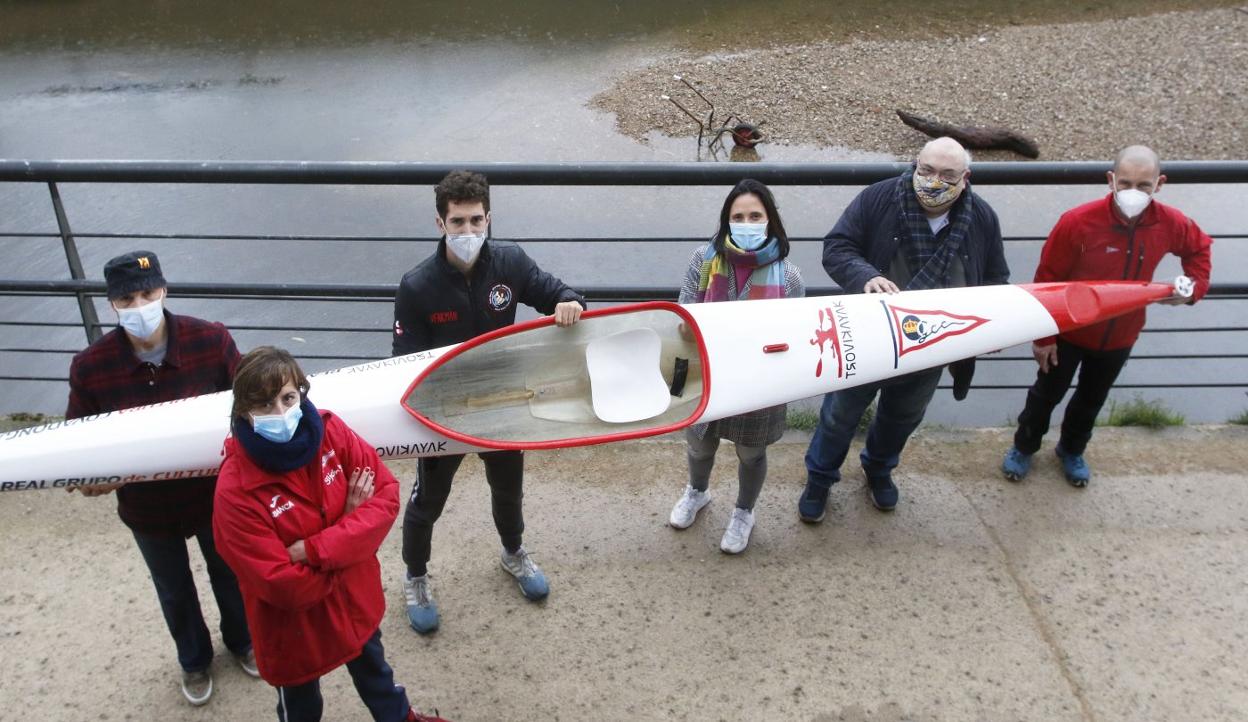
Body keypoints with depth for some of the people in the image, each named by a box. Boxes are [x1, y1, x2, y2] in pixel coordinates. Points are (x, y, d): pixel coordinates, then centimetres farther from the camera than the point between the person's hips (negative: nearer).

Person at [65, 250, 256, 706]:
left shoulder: (212, 341, -23)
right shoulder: (90, 368, -20)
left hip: (215, 494, 0)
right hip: (147, 507, 1)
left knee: (228, 574, 26)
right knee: (174, 590, 26)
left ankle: (241, 640, 59)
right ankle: (194, 661, 57)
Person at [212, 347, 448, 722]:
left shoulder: (329, 430, -18)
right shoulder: (236, 491, -29)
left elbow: (387, 493, -18)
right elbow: (283, 585, -28)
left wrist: (313, 549, -26)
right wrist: (346, 534, -19)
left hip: (357, 597, 4)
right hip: (296, 627, -4)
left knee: (373, 670, 33)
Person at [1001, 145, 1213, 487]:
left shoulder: (1170, 224, -17)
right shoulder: (1077, 222, -30)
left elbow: (1200, 247, 8)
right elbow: (1046, 282, -20)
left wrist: (1196, 285, -9)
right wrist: (1042, 336, -15)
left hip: (1119, 338, 4)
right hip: (1067, 332, -3)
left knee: (1092, 399, 24)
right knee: (1047, 394, 17)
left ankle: (1071, 451, 50)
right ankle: (1023, 448, 43)